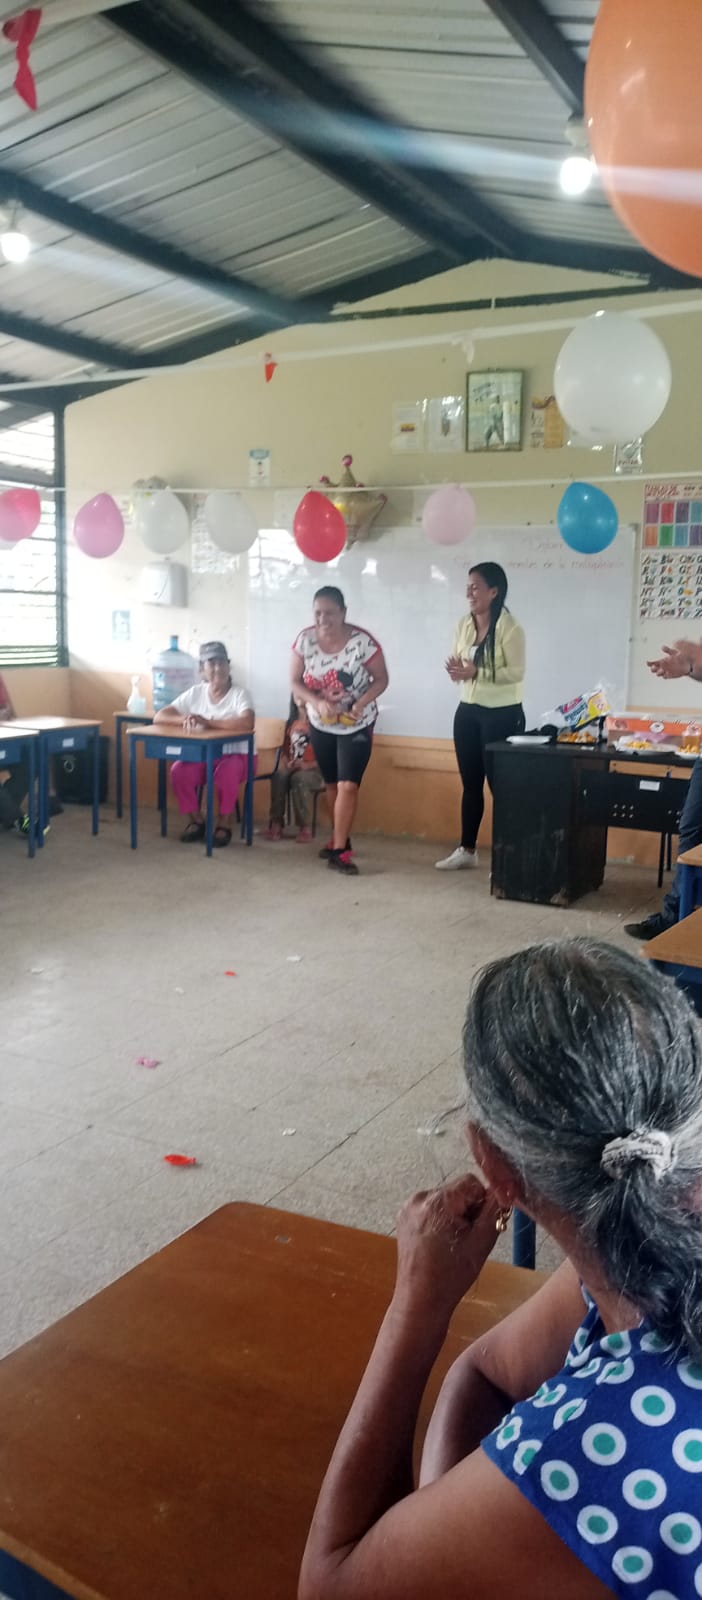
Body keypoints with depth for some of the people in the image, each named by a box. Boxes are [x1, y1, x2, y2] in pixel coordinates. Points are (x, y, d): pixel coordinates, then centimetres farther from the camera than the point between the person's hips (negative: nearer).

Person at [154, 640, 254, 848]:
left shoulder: (240, 694, -13)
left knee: (227, 771, -37)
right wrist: (184, 719, -23)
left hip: (235, 755, -4)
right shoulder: (195, 693, 0)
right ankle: (196, 821, -2)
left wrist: (208, 721, -34)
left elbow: (247, 723, -34)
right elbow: (159, 717, -2)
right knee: (179, 770, -24)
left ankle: (225, 824, -14)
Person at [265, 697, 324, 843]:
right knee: (278, 776, -28)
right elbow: (285, 749, 17)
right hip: (292, 768, 5)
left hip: (314, 770, -5)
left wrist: (307, 765, -22)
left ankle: (305, 827, -25)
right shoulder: (291, 724, 13)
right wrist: (284, 762, -5)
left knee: (299, 778, -36)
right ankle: (276, 823, -22)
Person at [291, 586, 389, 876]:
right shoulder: (305, 640, -14)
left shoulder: (362, 641, -23)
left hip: (356, 725, -3)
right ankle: (340, 838, 32)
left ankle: (339, 850, -5)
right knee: (332, 784, 15)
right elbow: (296, 683, -8)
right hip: (320, 724, 4)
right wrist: (317, 702, -27)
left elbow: (381, 679, -12)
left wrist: (361, 703, -28)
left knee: (348, 785, -11)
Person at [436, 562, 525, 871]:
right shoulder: (464, 624, 7)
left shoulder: (509, 627, -13)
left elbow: (517, 672, -18)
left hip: (502, 714, -7)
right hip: (467, 711, 7)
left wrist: (476, 671, -25)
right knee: (470, 782, 13)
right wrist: (456, 670, -10)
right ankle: (466, 849, 23)